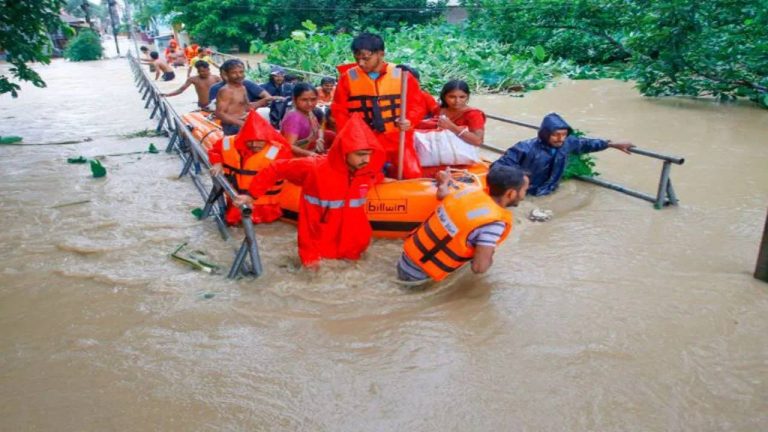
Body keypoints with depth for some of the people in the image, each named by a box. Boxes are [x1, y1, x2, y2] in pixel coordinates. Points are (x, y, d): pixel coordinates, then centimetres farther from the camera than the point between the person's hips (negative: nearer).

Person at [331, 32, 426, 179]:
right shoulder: (348, 77, -2)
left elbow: (417, 105, 1)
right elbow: (339, 109, 3)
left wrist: (409, 120, -19)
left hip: (398, 138, 0)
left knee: (412, 175, -6)